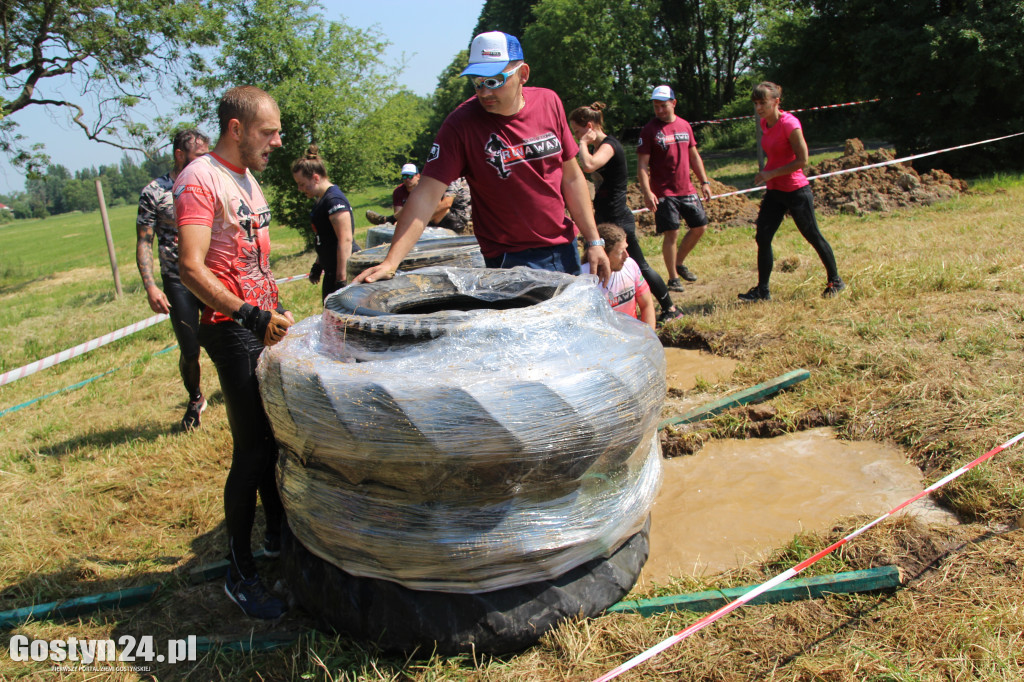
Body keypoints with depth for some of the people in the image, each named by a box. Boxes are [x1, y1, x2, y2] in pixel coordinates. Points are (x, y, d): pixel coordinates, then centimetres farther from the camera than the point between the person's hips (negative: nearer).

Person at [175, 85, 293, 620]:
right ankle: (240, 572, 7)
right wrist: (250, 315, -27)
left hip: (264, 322, 9)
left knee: (274, 436, 16)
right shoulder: (200, 179, -13)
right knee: (252, 447, -6)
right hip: (232, 330, -9)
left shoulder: (247, 179, 16)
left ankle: (277, 534, 32)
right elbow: (191, 269, -23)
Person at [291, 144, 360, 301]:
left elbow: (346, 240, -23)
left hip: (343, 268, -11)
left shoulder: (334, 200, -17)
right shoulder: (321, 199, 15)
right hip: (332, 269, 11)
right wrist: (318, 265, 29)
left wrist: (341, 279, -25)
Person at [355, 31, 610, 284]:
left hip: (564, 247, 5)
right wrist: (391, 262, -29)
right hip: (510, 259, -5)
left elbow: (571, 177, 6)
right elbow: (426, 195, -20)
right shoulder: (461, 124, -15)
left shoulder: (549, 103, -2)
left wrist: (593, 241, 4)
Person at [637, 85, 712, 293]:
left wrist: (704, 182, 13)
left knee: (699, 227, 8)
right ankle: (673, 278, 7)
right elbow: (642, 164, -10)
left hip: (687, 190, 6)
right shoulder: (649, 130, -6)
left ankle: (680, 264, 28)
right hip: (664, 193, -6)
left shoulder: (685, 126, 9)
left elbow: (694, 155, 18)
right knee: (672, 233, -7)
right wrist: (647, 192, -21)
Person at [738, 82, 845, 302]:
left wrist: (771, 173, -21)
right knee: (762, 238, 0)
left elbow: (802, 160, -20)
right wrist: (766, 173, 9)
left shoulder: (789, 124, -18)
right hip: (774, 192, 7)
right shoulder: (765, 123, 5)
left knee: (813, 236, 5)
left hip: (795, 191, -7)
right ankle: (762, 290, 6)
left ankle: (835, 281, 22)